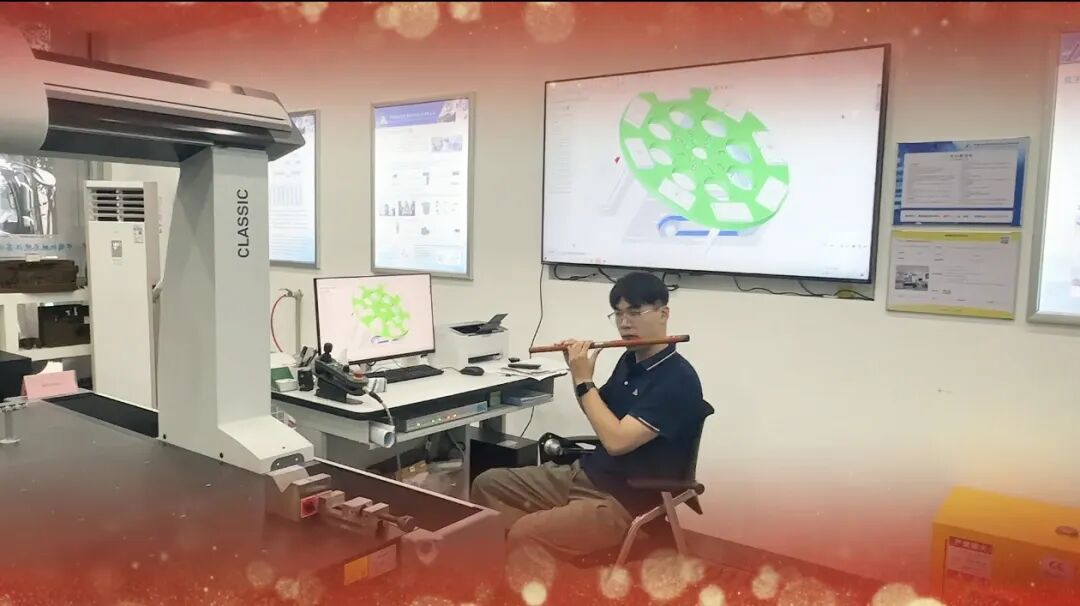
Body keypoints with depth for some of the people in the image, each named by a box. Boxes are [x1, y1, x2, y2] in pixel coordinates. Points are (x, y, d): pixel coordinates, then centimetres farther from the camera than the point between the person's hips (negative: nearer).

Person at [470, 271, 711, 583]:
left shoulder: (677, 379, -19)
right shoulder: (630, 360, 7)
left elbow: (617, 440, -26)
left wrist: (584, 381, -17)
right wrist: (577, 371, 3)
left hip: (624, 500, -9)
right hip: (584, 473, 9)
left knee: (525, 533, -29)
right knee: (488, 484, 7)